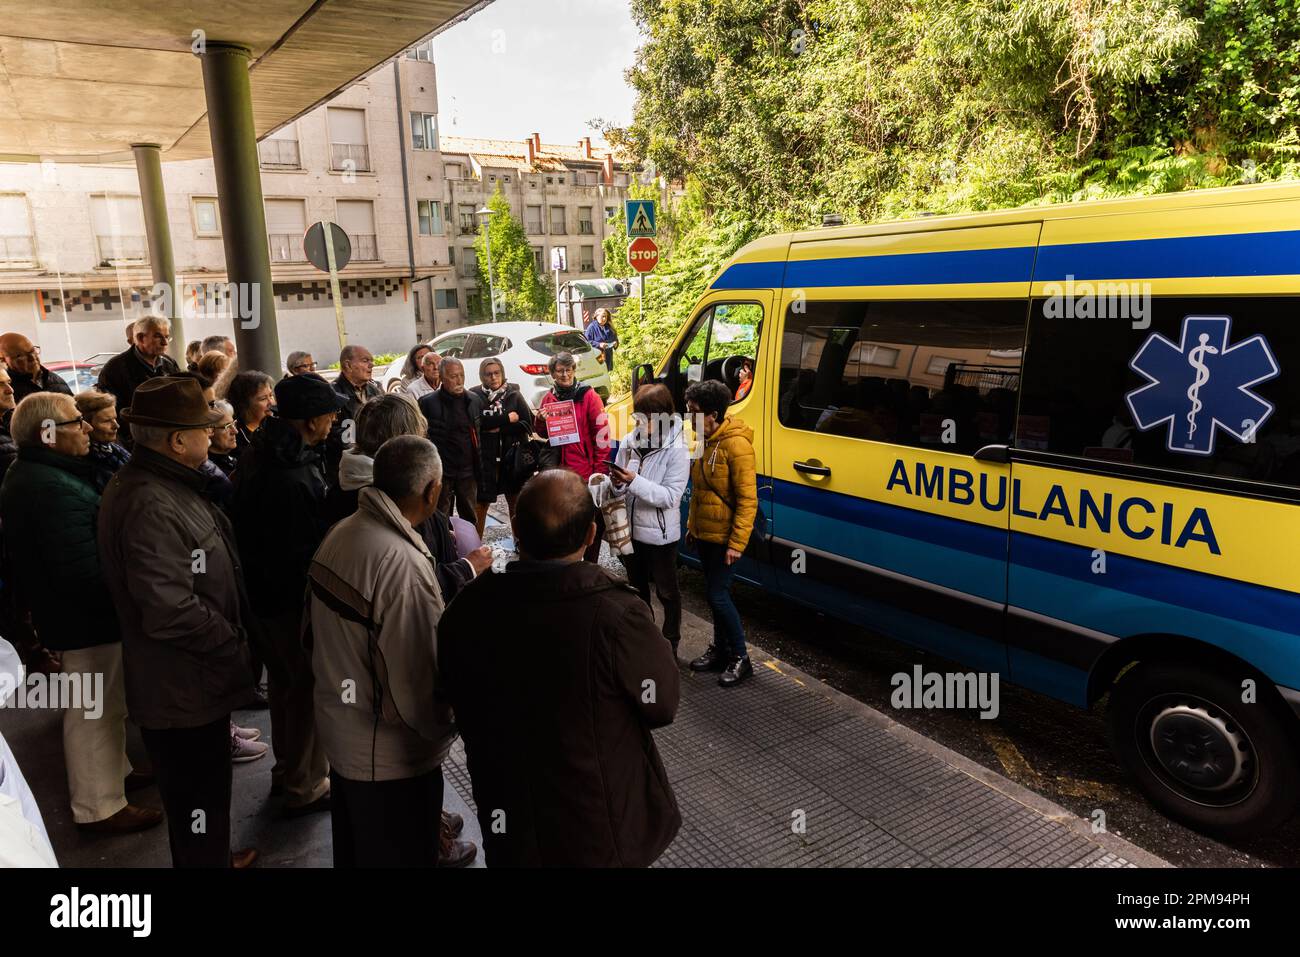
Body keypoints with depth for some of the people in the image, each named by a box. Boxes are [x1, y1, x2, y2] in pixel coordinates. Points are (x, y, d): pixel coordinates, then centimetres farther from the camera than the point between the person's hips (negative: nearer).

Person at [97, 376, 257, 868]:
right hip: (182, 687, -10)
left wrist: (231, 638, 12)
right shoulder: (151, 506, -28)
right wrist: (234, 646, -16)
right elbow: (171, 612, -32)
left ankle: (214, 854, 47)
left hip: (186, 677, 10)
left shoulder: (153, 482, 6)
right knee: (198, 801, 9)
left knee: (203, 792, 28)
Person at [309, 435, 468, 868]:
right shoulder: (403, 564, -30)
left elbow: (314, 634, 6)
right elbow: (416, 689, -28)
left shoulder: (339, 534, -5)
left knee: (354, 850, 27)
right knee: (401, 856, 14)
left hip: (338, 729, 8)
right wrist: (447, 727, -8)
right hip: (389, 756, -8)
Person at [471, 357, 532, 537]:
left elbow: (527, 425, -4)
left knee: (515, 501, 10)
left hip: (511, 457, 2)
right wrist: (508, 418, -12)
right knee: (481, 502, 2)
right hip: (484, 457, -2)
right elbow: (478, 422, -16)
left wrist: (499, 429, -12)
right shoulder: (475, 395, -2)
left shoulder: (514, 395, 3)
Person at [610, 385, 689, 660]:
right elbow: (620, 488, 7)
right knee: (637, 588, 22)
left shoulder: (676, 450, -16)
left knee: (667, 592, 11)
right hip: (631, 529, 6)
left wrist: (634, 481, -30)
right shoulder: (629, 443, -1)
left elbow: (670, 497, -21)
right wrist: (617, 483, -17)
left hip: (660, 534, -6)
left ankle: (670, 645, 27)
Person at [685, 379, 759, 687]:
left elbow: (748, 499, -21)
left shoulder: (736, 445, -20)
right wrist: (692, 525, 18)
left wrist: (737, 543, -22)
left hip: (724, 538, -8)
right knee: (715, 592, 16)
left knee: (718, 595, -5)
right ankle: (720, 649, 30)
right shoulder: (704, 440, 7)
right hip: (704, 534, 8)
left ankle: (740, 658, 10)